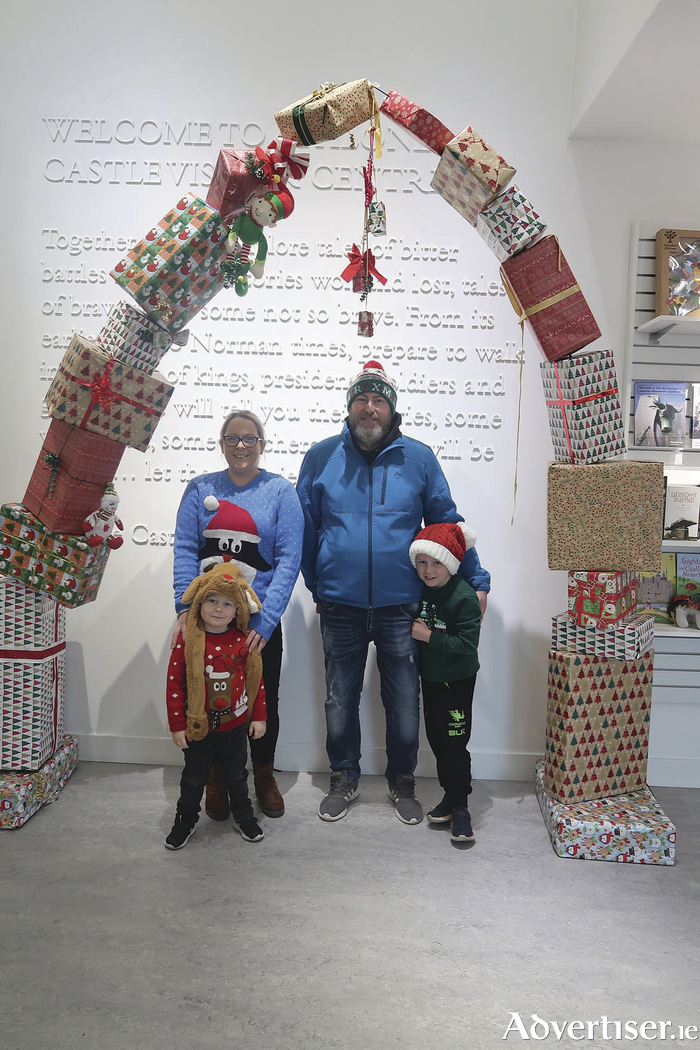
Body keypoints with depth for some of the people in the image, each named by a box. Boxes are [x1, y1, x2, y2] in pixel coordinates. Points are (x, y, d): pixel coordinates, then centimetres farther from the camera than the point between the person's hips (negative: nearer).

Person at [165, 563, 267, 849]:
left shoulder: (244, 642, -9)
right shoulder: (187, 642, -15)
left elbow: (256, 680, 0)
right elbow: (174, 684, -10)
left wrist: (259, 717, 2)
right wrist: (177, 725, -9)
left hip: (235, 726, 1)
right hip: (197, 727, -1)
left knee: (236, 775, 20)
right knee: (193, 778, 18)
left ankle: (243, 816, 41)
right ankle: (185, 820, 39)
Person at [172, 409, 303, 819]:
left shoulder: (281, 491, -2)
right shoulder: (201, 488, 5)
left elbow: (289, 559, -9)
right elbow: (184, 550, 0)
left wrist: (266, 620, -17)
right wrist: (185, 607, -13)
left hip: (260, 619, -1)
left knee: (265, 700, 10)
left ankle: (264, 775, 35)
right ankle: (217, 777, 34)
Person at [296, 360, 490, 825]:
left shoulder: (419, 458, 1)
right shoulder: (321, 456, 2)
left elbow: (448, 524, 7)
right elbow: (305, 529, 9)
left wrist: (476, 581, 5)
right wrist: (315, 585, 9)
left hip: (400, 605, 0)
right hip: (340, 606, 1)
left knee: (404, 702, 11)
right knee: (340, 700, 14)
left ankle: (403, 782, 33)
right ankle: (344, 779, 35)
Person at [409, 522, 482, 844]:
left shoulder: (464, 597, -22)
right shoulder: (420, 590, -1)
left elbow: (468, 643, -26)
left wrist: (429, 636, -25)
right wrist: (411, 630, -5)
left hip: (457, 680, -7)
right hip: (429, 676, 7)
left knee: (454, 743, -3)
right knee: (435, 737, 15)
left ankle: (459, 805, 12)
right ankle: (450, 794, 30)